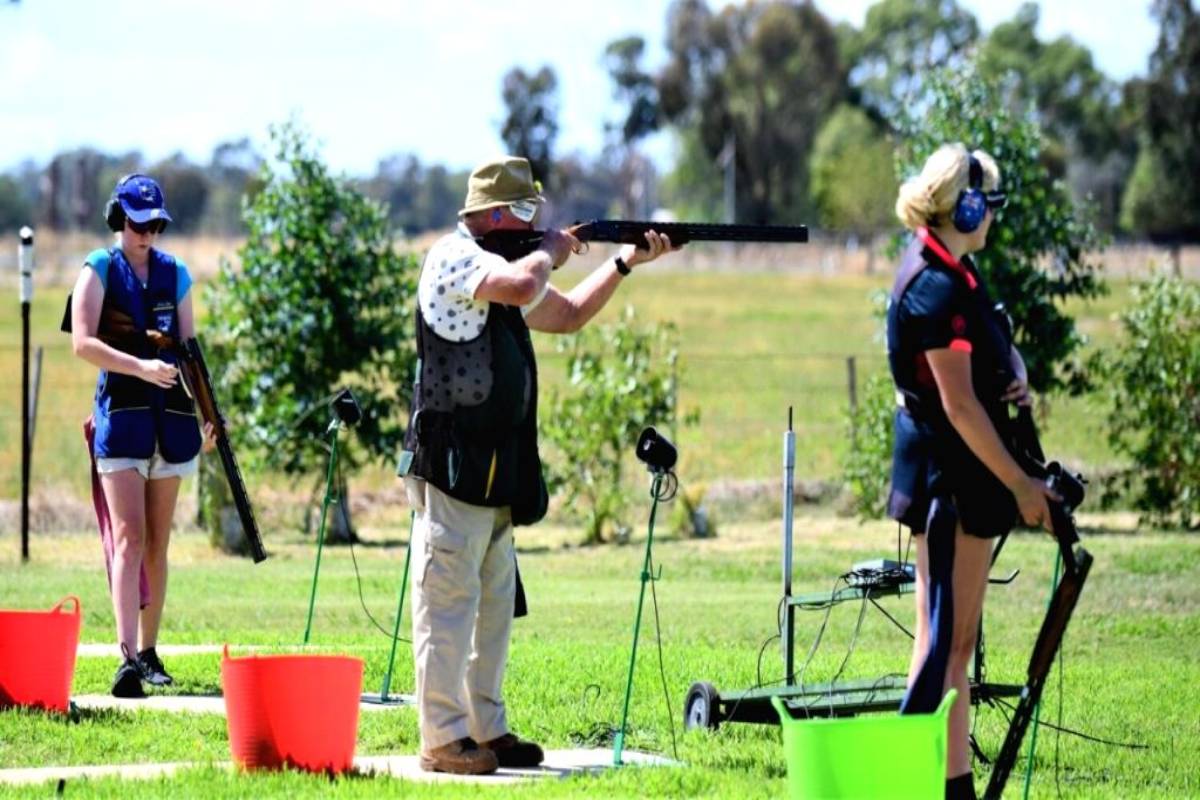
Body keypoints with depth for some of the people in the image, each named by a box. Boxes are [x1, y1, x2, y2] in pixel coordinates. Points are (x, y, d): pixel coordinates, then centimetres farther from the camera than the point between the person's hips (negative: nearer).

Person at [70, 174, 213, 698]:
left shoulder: (174, 274, 12)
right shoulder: (99, 270, 1)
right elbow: (83, 343, -10)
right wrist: (141, 367, -22)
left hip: (169, 418, 4)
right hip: (120, 417, -4)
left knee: (158, 542, 7)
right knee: (128, 537, -14)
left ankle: (149, 651, 15)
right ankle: (128, 656, -23)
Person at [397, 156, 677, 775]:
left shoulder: (499, 265, 19)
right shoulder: (454, 258, -11)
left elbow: (568, 315, 31)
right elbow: (523, 286, -29)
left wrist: (626, 262, 23)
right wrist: (552, 252, -9)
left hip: (493, 471, 10)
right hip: (452, 465, -10)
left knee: (494, 604, 13)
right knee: (449, 601, -8)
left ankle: (486, 729, 20)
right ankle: (443, 740, -7)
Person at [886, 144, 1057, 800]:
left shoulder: (952, 270, 10)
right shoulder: (936, 289, -20)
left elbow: (997, 347, 23)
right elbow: (960, 407, -21)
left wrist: (1016, 375, 0)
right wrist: (1019, 484, -16)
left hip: (952, 471, 10)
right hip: (949, 473, -10)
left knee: (951, 635, 13)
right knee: (947, 635, -8)